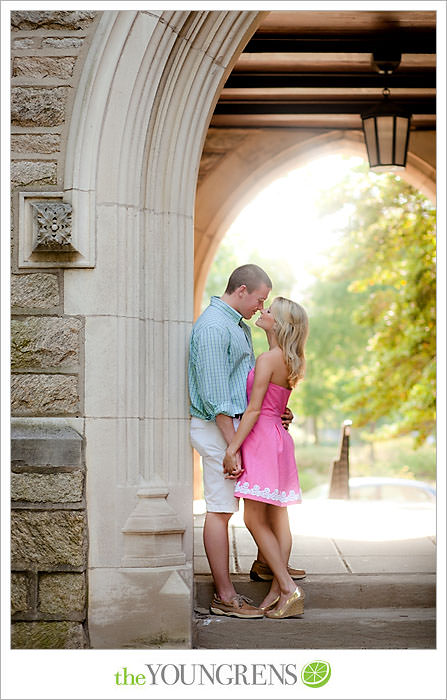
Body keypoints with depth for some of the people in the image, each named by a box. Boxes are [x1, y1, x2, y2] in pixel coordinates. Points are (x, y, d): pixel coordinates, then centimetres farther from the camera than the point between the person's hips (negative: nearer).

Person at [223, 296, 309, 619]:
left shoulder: (268, 359, -14)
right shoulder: (290, 361, 12)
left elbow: (254, 410, -16)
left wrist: (232, 449, -14)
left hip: (262, 437, -9)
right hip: (278, 438, 9)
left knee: (255, 519, -6)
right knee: (277, 519, 9)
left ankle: (288, 587, -6)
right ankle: (278, 589, 12)